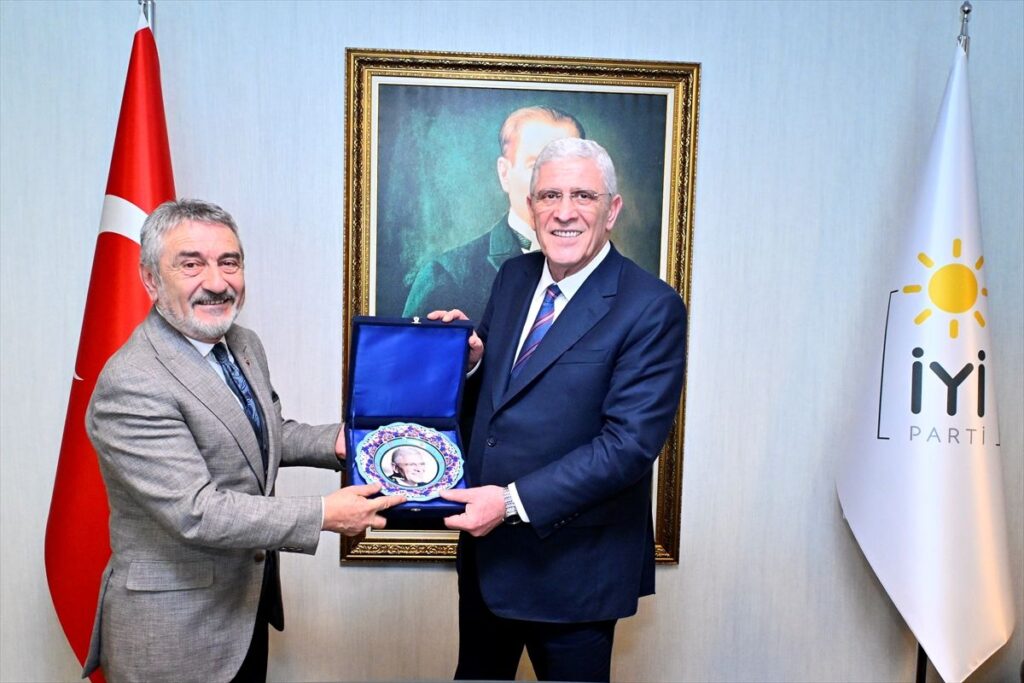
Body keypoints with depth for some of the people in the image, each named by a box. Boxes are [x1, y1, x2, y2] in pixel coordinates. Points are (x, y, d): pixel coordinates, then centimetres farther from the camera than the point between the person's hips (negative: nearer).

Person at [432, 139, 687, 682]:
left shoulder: (652, 308, -17)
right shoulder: (513, 277, 3)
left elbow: (631, 443, -22)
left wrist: (515, 502, -25)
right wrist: (466, 356, -11)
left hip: (572, 562, -6)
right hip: (484, 544, 6)